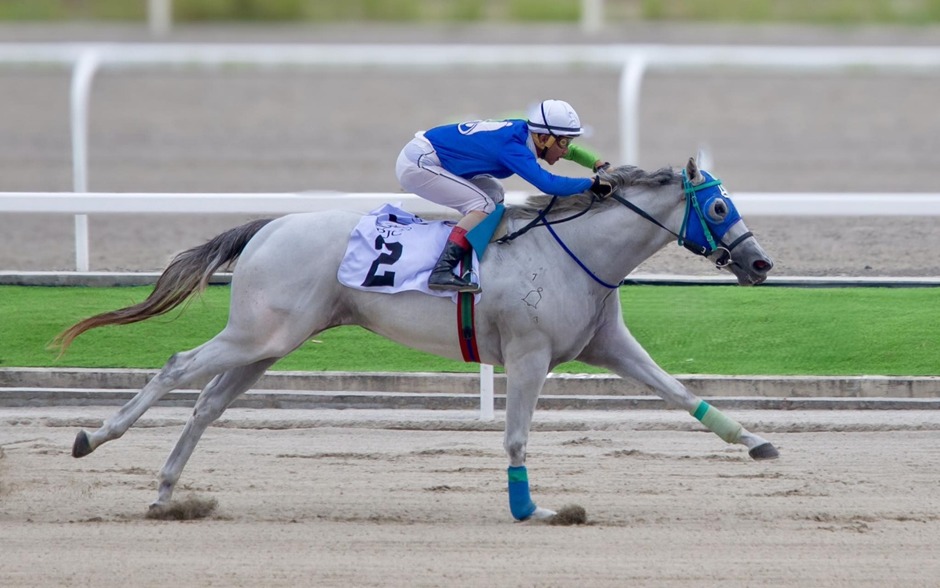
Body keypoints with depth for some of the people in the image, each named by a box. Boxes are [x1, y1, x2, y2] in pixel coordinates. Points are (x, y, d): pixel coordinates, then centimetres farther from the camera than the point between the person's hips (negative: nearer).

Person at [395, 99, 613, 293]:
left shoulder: (523, 131, 3)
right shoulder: (512, 146, -24)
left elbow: (571, 152, 17)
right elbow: (548, 184, -35)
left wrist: (601, 166, 3)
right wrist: (593, 183, -26)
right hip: (416, 164, -10)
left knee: (493, 194, 11)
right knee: (483, 204, -16)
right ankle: (441, 271, -26)